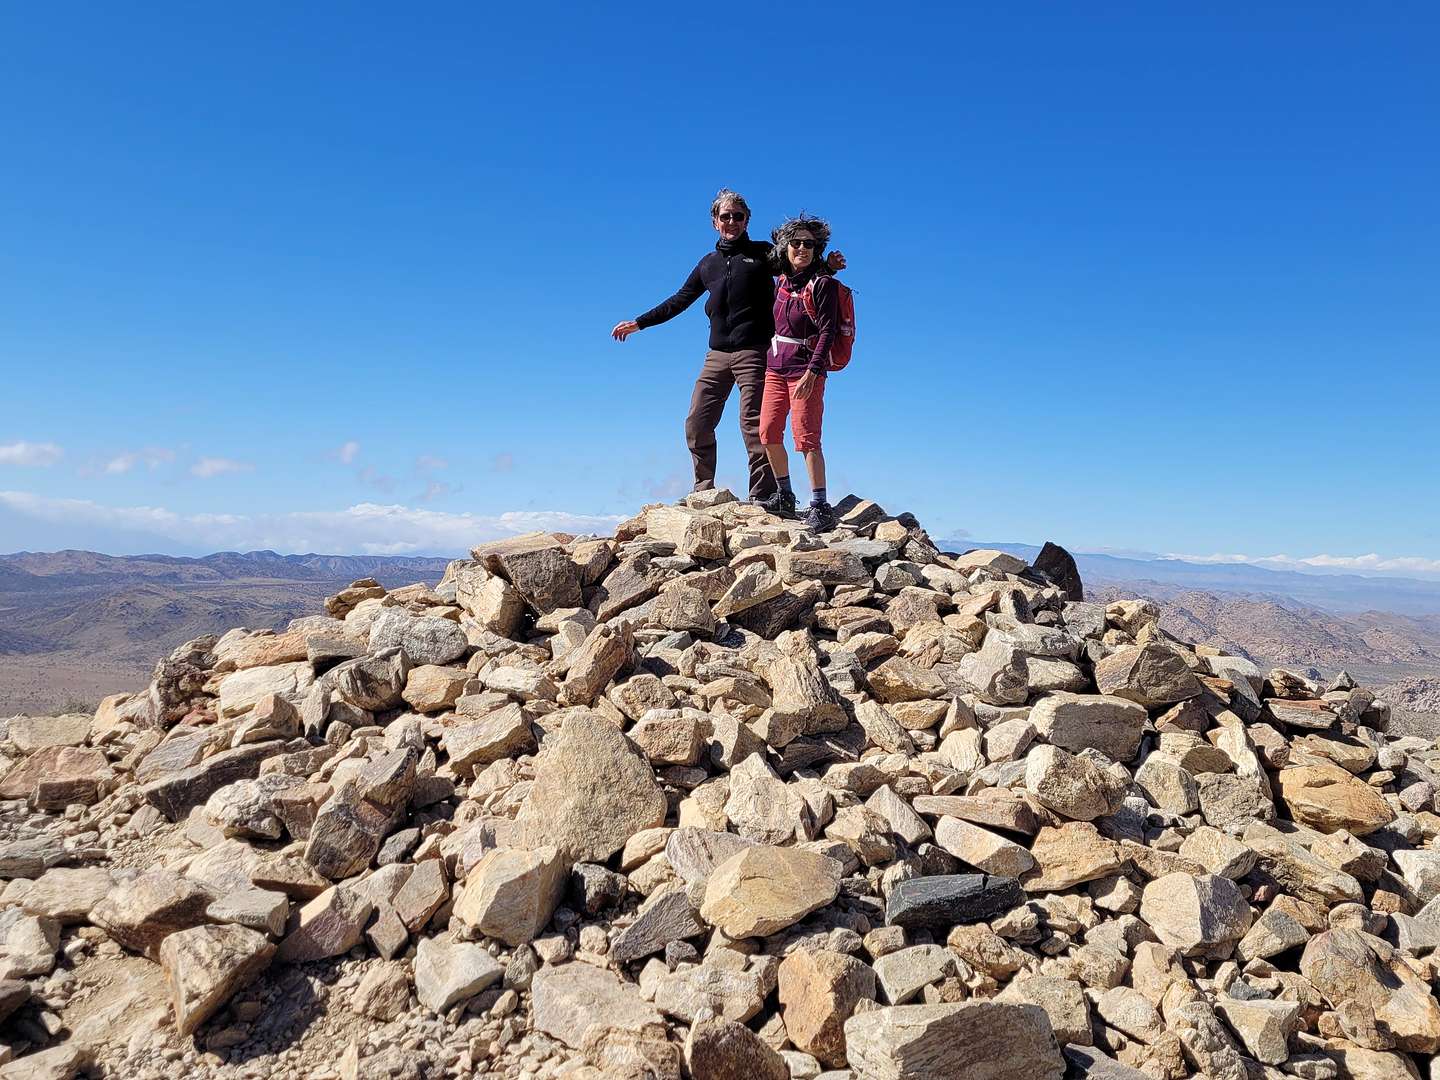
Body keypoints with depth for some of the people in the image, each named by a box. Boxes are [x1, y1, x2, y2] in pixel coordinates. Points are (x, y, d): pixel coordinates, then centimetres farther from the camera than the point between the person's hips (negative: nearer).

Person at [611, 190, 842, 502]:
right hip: (717, 354, 5)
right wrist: (637, 323, 27)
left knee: (753, 426, -11)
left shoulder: (763, 253, 9)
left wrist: (828, 265, -21)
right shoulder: (708, 264, 21)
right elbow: (678, 301, 27)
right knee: (696, 424, 0)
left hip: (754, 351, -5)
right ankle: (703, 492, 11)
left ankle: (761, 497, -8)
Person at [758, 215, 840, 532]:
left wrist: (812, 372, -21)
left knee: (805, 437, -12)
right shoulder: (783, 281, 12)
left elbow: (828, 331, -13)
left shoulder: (822, 283, -7)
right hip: (776, 366, 7)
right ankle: (784, 496, 21)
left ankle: (820, 506, -9)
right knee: (768, 433, 6)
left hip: (806, 369, -7)